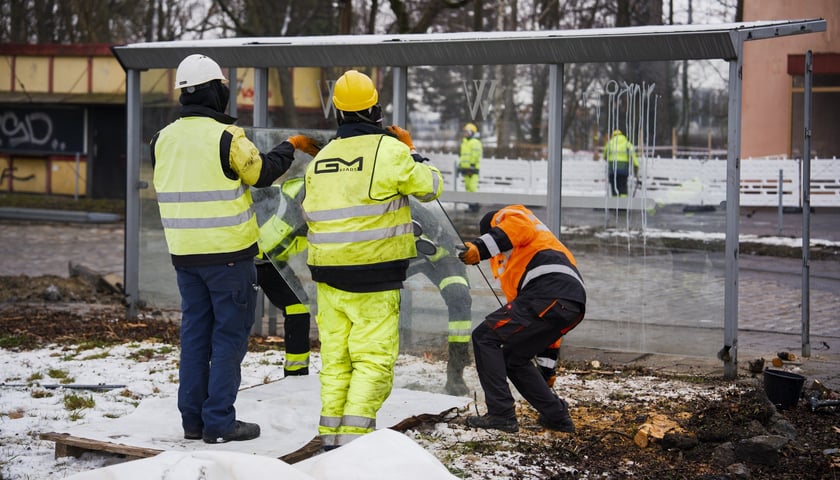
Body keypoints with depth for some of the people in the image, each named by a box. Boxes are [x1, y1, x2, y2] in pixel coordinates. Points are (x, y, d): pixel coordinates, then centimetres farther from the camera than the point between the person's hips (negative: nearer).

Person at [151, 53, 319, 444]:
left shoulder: (163, 139, 5)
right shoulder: (225, 137, -15)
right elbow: (261, 173, -2)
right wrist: (290, 146, 15)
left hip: (184, 252, 6)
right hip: (227, 251, -6)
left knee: (195, 333, 14)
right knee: (229, 335, 1)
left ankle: (192, 419, 17)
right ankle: (219, 422, 1)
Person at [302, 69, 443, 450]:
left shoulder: (319, 159, 9)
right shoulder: (389, 150, -9)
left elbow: (309, 214, 14)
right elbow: (431, 187, 2)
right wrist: (411, 151, 17)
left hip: (327, 273, 6)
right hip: (373, 275, -6)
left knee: (335, 357, 13)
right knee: (374, 358, -3)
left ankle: (331, 433, 14)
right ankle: (354, 434, -11)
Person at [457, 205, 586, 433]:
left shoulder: (508, 214, 20)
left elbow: (520, 226, -9)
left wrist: (481, 247, -20)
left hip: (549, 293, -9)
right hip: (573, 306, 9)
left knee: (484, 337, -2)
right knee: (514, 358, 20)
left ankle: (501, 414, -7)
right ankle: (556, 416, 20)